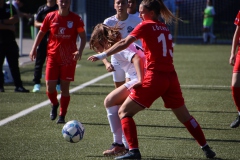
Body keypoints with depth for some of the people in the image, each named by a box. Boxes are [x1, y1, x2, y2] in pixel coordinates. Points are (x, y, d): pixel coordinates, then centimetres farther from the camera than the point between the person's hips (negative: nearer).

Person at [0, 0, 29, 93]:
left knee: (14, 65, 1)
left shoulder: (10, 8, 11)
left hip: (11, 41, 3)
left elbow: (15, 19, -5)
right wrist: (9, 26, -12)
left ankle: (18, 86, 0)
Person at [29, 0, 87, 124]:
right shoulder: (50, 17, 2)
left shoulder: (75, 19, -3)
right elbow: (41, 33, 12)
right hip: (53, 56, 1)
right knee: (50, 86, -4)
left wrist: (80, 51, -17)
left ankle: (62, 116, 10)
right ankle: (54, 104, 28)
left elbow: (83, 36, -1)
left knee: (65, 87, -1)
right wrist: (34, 48, 4)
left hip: (69, 58, -1)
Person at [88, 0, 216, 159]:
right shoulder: (165, 28, 16)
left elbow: (124, 43, -13)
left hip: (155, 77, -7)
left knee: (124, 112, 2)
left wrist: (103, 55, -10)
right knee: (185, 116, 21)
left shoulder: (146, 26, -4)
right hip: (171, 76, 7)